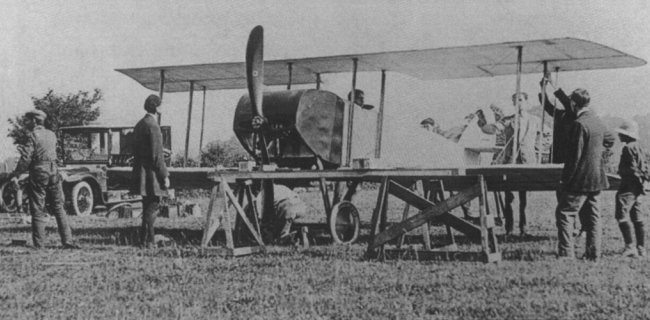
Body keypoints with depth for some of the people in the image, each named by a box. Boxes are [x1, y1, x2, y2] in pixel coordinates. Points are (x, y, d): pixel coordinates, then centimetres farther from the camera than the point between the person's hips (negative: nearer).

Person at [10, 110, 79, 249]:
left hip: (38, 174, -5)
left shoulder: (33, 135, -8)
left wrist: (16, 174, -11)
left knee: (37, 210, 2)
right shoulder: (51, 135, 12)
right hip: (54, 173, 5)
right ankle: (67, 241, 5)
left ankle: (39, 244, 1)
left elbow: (26, 157, -14)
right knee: (58, 208, 11)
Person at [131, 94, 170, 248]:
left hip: (140, 171, 9)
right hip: (151, 172, -9)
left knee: (148, 206, 15)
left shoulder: (139, 125, 13)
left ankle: (146, 239, 18)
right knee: (153, 205, -5)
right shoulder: (153, 126, -16)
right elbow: (157, 155, -18)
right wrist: (165, 176, -14)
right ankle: (147, 240, -7)